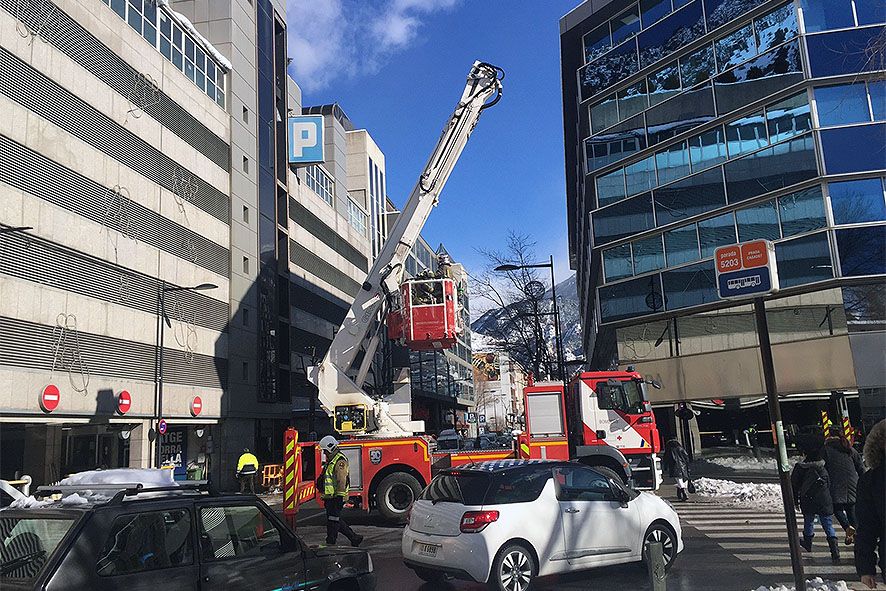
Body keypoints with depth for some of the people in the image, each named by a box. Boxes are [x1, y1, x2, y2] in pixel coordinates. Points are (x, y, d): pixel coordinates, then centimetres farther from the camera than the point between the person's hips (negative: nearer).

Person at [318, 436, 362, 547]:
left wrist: (339, 497, -22)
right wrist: (325, 496, 24)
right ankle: (354, 537, 20)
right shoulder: (331, 460, 18)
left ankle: (330, 543, 1)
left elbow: (342, 481, -21)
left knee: (333, 521, -5)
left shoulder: (340, 461, -16)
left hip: (336, 497, -11)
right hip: (330, 497, 11)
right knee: (336, 521, 13)